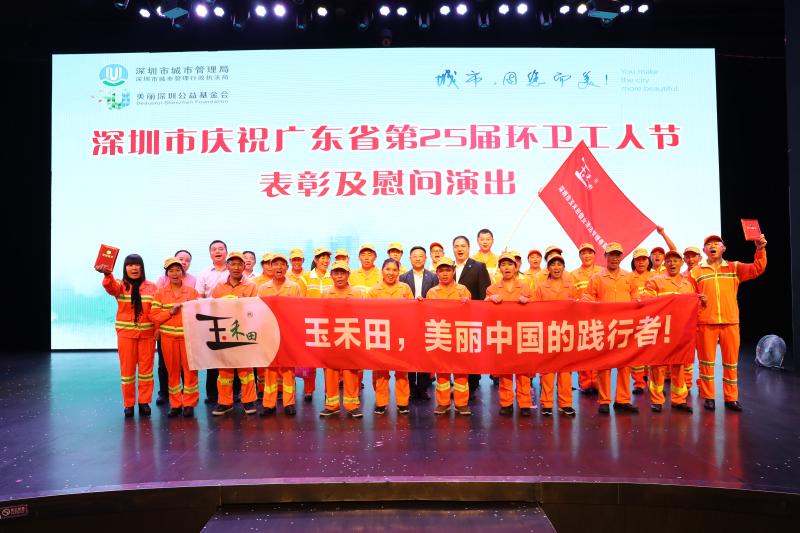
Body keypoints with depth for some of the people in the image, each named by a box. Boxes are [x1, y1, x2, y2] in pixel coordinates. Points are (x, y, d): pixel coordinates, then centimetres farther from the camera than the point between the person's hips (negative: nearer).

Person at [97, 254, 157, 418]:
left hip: (147, 333, 1)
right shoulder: (120, 285, 2)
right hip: (126, 333, -1)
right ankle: (128, 404, 16)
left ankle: (144, 402, 17)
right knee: (127, 368, 5)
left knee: (146, 368, 5)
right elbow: (110, 286, -23)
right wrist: (107, 274, -45)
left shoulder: (152, 287, 6)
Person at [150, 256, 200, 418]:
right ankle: (175, 404, 17)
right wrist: (170, 312, -10)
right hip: (168, 336, 1)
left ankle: (189, 403, 10)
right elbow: (154, 316, 2)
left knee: (190, 369, -1)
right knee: (172, 370, 6)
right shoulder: (160, 293, 7)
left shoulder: (192, 291, 6)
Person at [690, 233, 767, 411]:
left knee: (731, 361, 7)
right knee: (706, 361, 4)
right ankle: (708, 397, 13)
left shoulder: (735, 268, 11)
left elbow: (757, 269, -4)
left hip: (730, 323, 1)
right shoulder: (695, 272, 6)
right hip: (705, 324, -1)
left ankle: (731, 398, 17)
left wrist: (760, 249, -18)